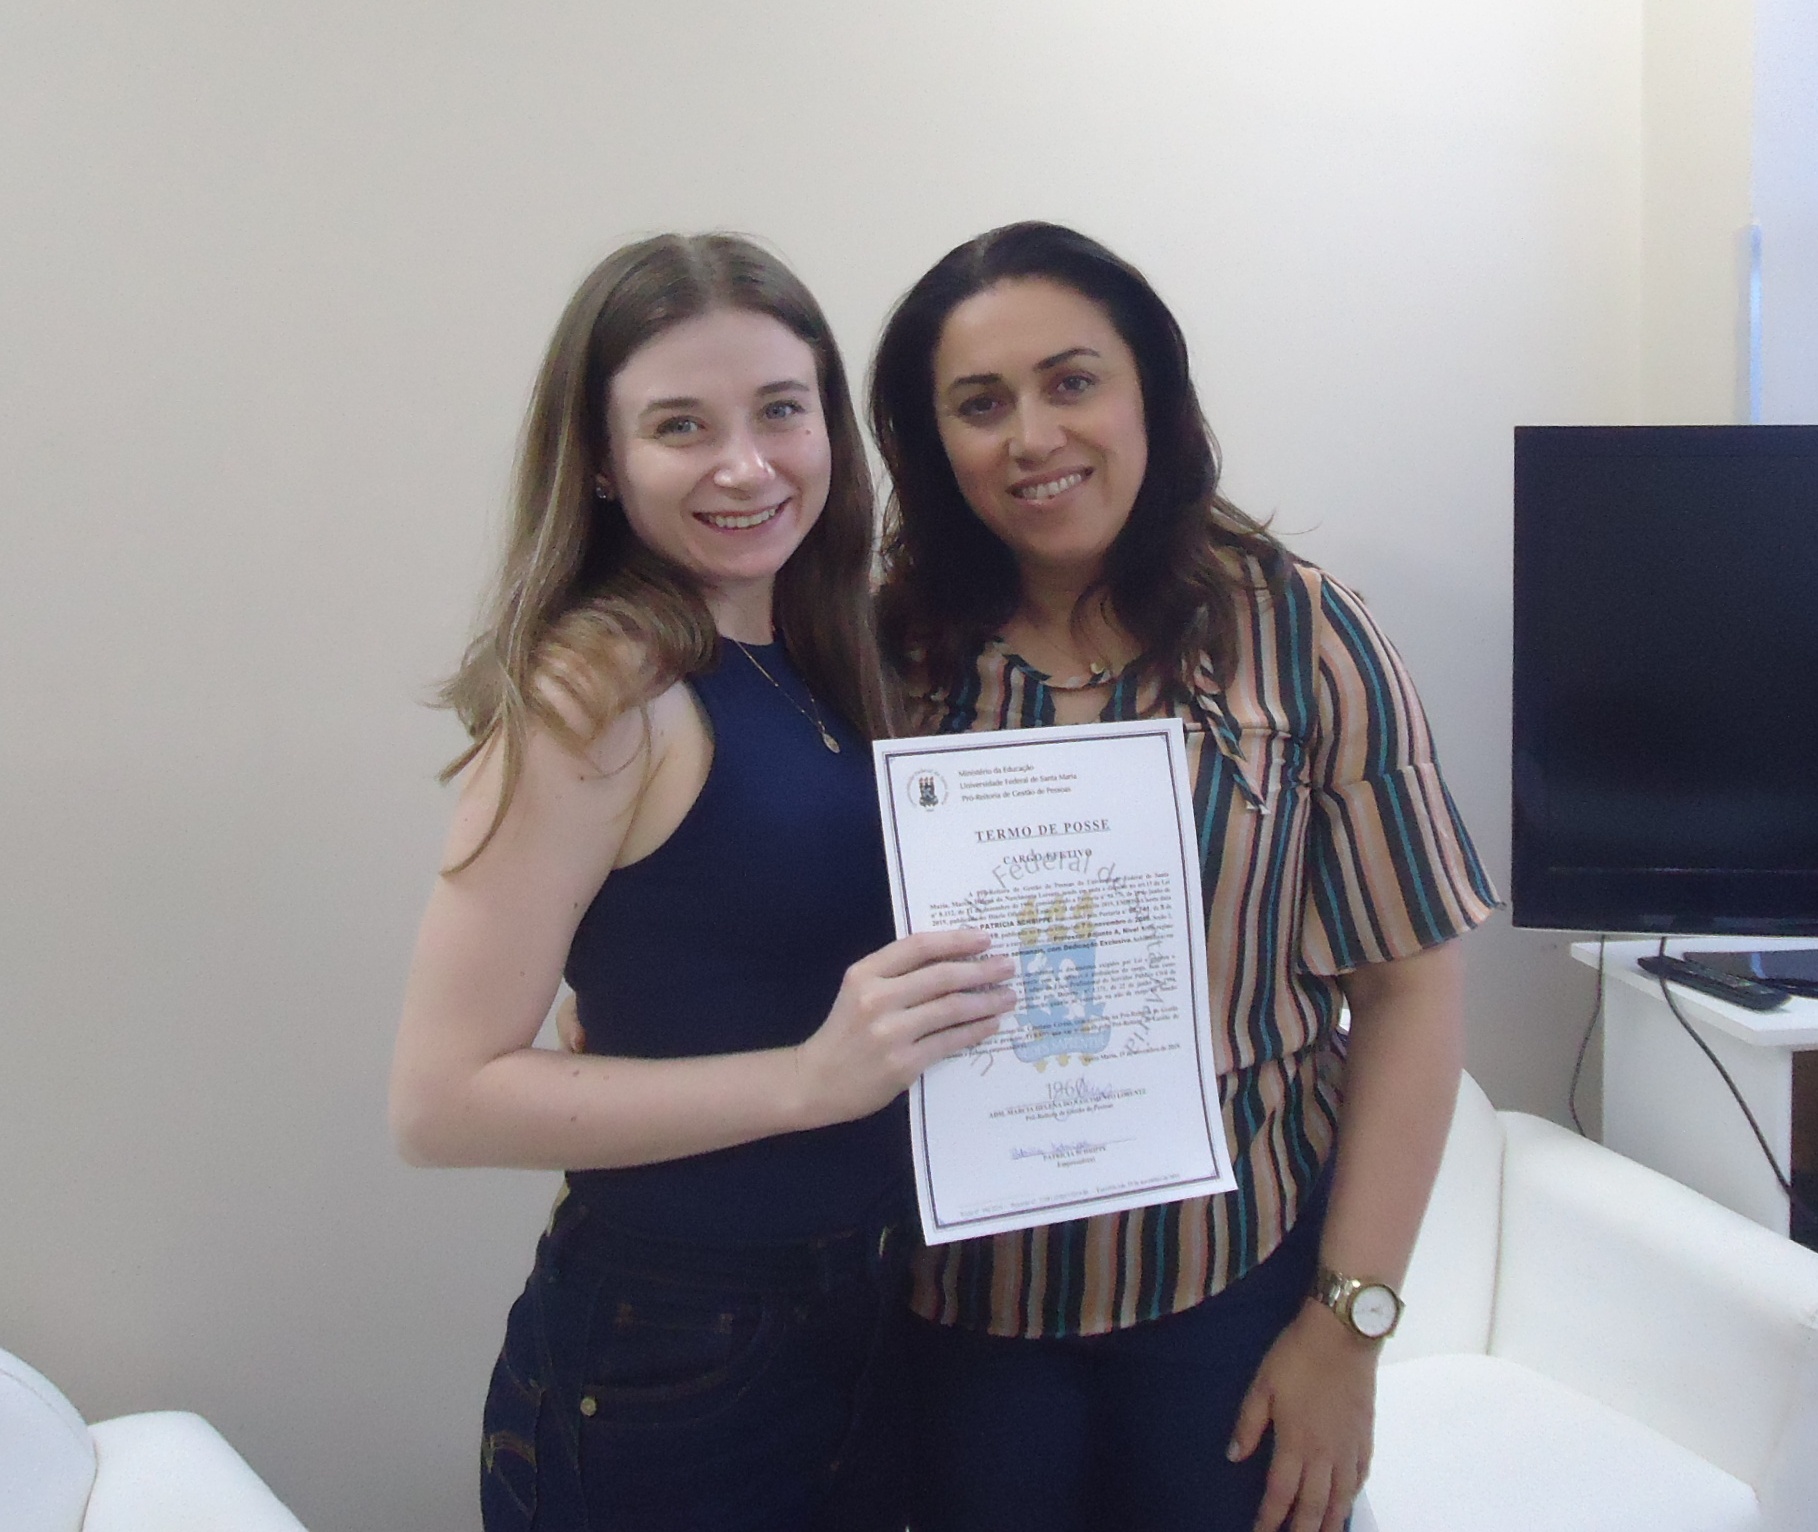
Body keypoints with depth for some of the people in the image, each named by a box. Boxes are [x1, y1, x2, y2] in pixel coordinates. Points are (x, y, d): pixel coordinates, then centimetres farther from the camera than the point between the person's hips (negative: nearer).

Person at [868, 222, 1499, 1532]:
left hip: (1241, 1291, -1)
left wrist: (1350, 1321, -7)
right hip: (963, 1302, 1)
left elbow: (1409, 988, -6)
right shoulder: (895, 655, -4)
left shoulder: (1297, 634, -7)